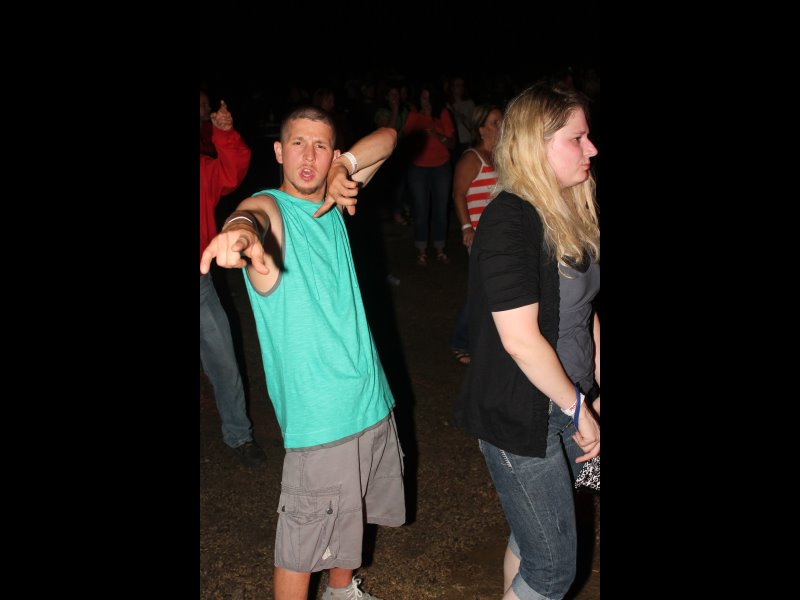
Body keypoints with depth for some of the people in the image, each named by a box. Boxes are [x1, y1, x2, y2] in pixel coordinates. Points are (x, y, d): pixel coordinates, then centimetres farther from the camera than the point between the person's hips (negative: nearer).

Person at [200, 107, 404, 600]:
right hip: (320, 415, -7)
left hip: (372, 396, 7)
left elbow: (387, 138, 9)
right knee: (305, 538, 1)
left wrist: (344, 168, -11)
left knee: (357, 510, 25)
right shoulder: (270, 207, -12)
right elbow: (250, 215, -37)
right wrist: (243, 231, -62)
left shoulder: (332, 203, 6)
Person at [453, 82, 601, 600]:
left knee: (531, 536, 25)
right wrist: (578, 409, -14)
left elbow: (586, 310, 10)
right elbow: (521, 340, -25)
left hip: (564, 403, 8)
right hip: (519, 419, -8)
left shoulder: (572, 213, 4)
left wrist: (594, 395, 7)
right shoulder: (509, 221, -22)